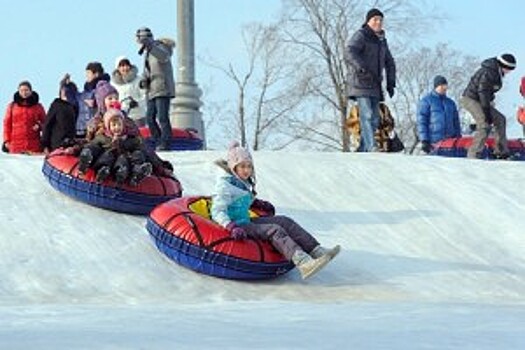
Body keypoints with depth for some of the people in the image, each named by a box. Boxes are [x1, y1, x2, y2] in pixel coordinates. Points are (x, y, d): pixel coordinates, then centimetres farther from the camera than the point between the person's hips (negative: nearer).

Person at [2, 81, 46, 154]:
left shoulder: (38, 107, 9)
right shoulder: (12, 106, 9)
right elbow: (7, 124, 10)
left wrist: (39, 126, -7)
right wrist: (6, 140, 2)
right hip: (16, 145, 0)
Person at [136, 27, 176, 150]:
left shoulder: (160, 47, -8)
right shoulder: (147, 53, 19)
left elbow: (164, 56, -32)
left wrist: (150, 46, -45)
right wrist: (144, 79, 4)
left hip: (162, 89, -9)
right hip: (151, 91, 9)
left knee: (162, 117, -14)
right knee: (150, 118, 5)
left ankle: (166, 144, -12)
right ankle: (159, 142, 13)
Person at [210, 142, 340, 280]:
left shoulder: (245, 183, 15)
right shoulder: (224, 185, -13)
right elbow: (217, 212, -21)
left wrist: (259, 204, 22)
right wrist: (232, 228, -35)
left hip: (246, 222, 9)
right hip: (235, 225, -9)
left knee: (284, 221, -5)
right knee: (274, 230, -27)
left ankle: (316, 251, -18)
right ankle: (302, 263, -47)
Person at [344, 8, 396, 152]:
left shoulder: (381, 40, 19)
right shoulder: (360, 36, -5)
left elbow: (389, 63, 27)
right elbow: (349, 53, -22)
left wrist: (390, 83, 16)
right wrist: (362, 68, -38)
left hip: (374, 85, 8)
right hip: (360, 82, -8)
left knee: (374, 119, 3)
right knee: (367, 115, -19)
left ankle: (362, 151, 7)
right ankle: (371, 147, -27)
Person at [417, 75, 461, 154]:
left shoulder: (450, 102, 19)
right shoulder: (426, 101, 3)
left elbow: (456, 122, 23)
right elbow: (421, 121, -3)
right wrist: (424, 140, -11)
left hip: (450, 140, 5)